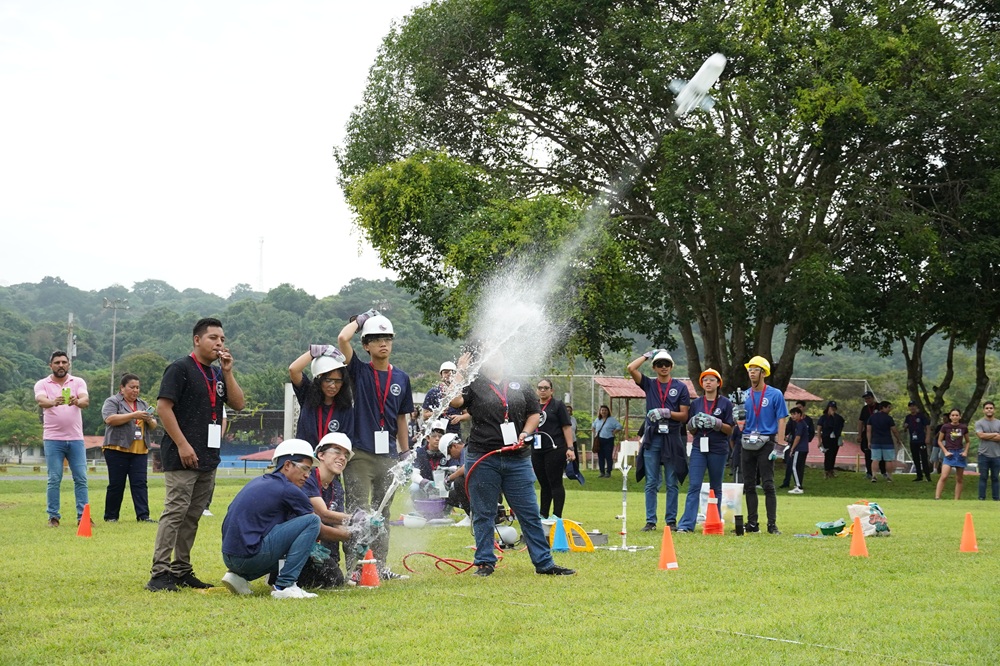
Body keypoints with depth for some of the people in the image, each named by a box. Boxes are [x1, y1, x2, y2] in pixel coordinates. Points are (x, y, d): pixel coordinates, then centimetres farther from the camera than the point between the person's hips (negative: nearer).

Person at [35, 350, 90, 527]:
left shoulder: (78, 382, 5)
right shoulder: (42, 384, 2)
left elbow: (86, 401, -14)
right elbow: (41, 401, -20)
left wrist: (77, 401, -39)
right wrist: (53, 402, -44)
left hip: (75, 438, 1)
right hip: (53, 439, -1)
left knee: (81, 478, 0)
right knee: (54, 479, 0)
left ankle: (83, 516, 4)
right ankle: (53, 517, 6)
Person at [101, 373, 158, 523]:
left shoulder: (143, 404, 17)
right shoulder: (112, 402, 1)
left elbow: (153, 426, 18)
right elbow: (109, 419, -16)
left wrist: (149, 420, -6)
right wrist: (134, 415, -19)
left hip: (140, 451, 4)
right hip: (118, 450, -4)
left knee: (140, 483, -3)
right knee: (116, 485, 1)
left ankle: (143, 515, -7)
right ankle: (110, 516, 10)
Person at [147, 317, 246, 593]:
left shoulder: (218, 374, 18)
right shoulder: (180, 368, -5)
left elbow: (239, 403, 10)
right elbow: (163, 407, -12)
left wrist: (228, 372, 0)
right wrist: (182, 445, -17)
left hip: (208, 458, 8)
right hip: (182, 456, -8)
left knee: (193, 516, 11)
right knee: (175, 512, -12)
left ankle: (182, 571, 17)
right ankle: (159, 574, -11)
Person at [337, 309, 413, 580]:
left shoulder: (401, 378, 11)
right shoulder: (359, 371, 0)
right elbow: (342, 339, -15)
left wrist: (405, 453, 14)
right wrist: (361, 319, 0)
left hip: (388, 455, 4)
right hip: (360, 454, -4)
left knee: (383, 512, 11)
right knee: (357, 512, -5)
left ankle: (380, 565, 18)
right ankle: (353, 568, -3)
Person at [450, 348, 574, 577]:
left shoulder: (519, 387, 13)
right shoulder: (473, 386, 3)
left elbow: (535, 413, 16)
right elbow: (454, 400, -14)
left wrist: (524, 434, -1)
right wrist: (461, 372, -7)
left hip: (518, 460, 2)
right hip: (482, 460, -2)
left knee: (530, 513, 4)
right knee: (483, 514, 6)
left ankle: (544, 563, 8)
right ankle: (484, 562, 15)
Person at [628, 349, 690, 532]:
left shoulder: (680, 387, 6)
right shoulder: (649, 384, 10)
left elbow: (684, 415, 2)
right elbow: (631, 368, -4)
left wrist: (666, 413, -13)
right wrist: (648, 355, 5)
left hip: (672, 437, -1)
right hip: (652, 437, 1)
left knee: (672, 483, 3)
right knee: (651, 483, 2)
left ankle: (671, 520, 7)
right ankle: (650, 521, 5)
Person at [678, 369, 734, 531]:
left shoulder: (725, 403, 3)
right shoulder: (696, 403, 12)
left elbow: (730, 430, 1)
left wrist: (716, 423, -15)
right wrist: (694, 423, -7)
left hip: (718, 449, -2)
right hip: (699, 448, 2)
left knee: (716, 487, 6)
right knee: (694, 486, -8)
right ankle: (687, 524, -14)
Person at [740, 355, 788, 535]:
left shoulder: (775, 394, 0)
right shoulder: (744, 395, 11)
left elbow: (781, 420, -3)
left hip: (766, 443, -4)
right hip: (747, 444, 4)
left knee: (768, 485, -7)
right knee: (749, 485, 7)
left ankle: (772, 524, -4)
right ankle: (752, 523, 14)